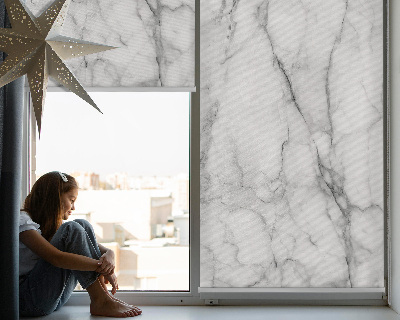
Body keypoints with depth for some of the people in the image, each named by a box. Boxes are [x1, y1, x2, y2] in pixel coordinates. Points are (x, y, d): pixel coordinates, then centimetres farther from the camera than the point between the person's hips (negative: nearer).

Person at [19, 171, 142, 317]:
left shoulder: (53, 223, 15)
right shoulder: (22, 221, -11)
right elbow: (56, 258, -27)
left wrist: (109, 255, -17)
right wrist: (101, 267, -25)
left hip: (56, 297, 8)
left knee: (83, 225, -7)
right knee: (72, 229, -22)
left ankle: (103, 293, -15)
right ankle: (100, 301, -22)